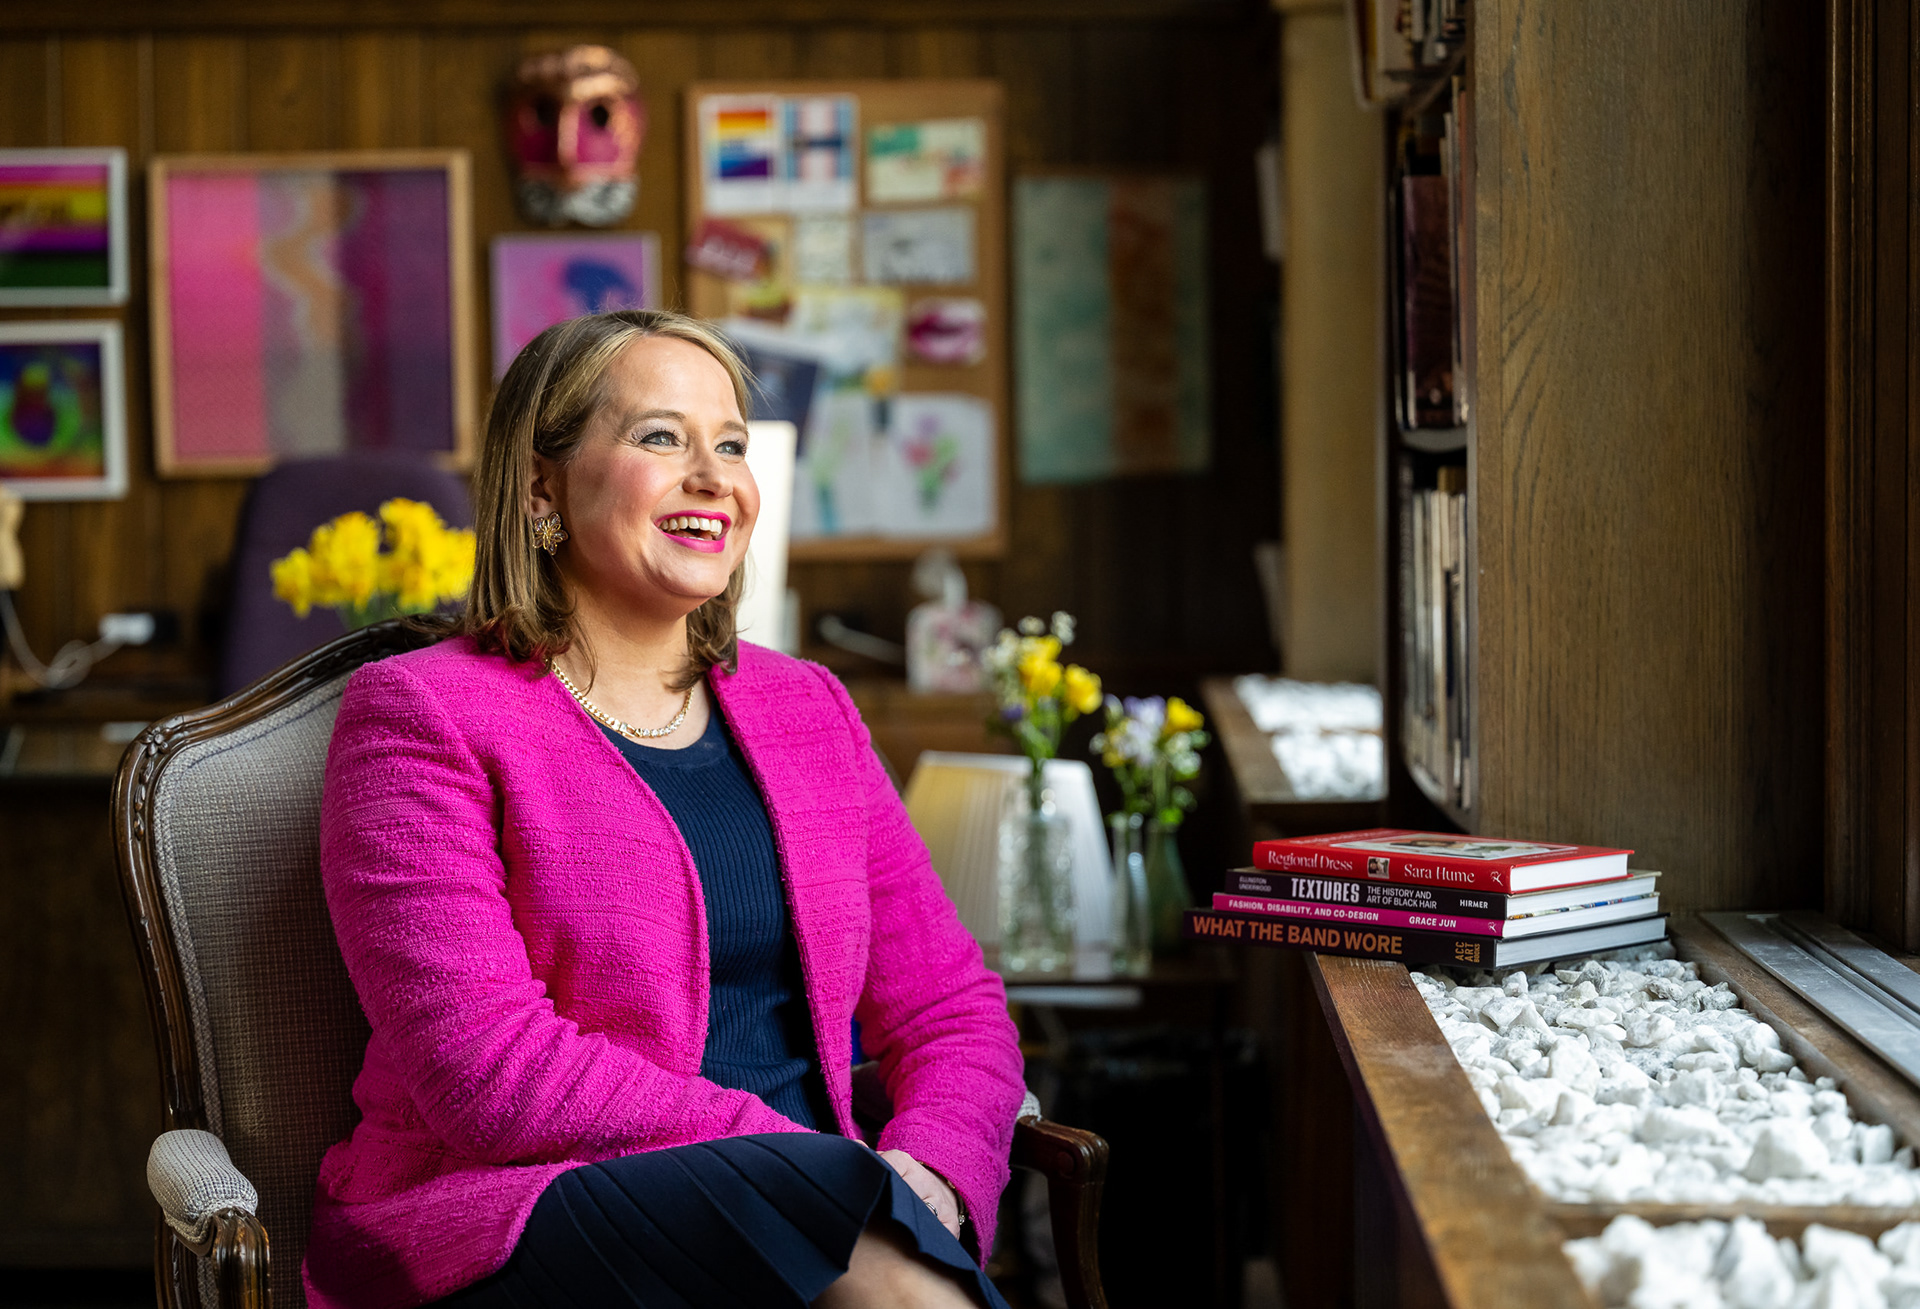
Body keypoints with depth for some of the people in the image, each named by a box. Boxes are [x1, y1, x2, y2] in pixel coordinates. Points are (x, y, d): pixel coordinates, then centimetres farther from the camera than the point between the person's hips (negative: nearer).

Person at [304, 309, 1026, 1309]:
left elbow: (951, 1009, 15)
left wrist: (926, 1176, -9)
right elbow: (485, 1067, -12)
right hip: (509, 1226, -5)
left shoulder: (807, 710, 18)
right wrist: (819, 1165, -17)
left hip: (800, 1222, 5)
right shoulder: (419, 714, 0)